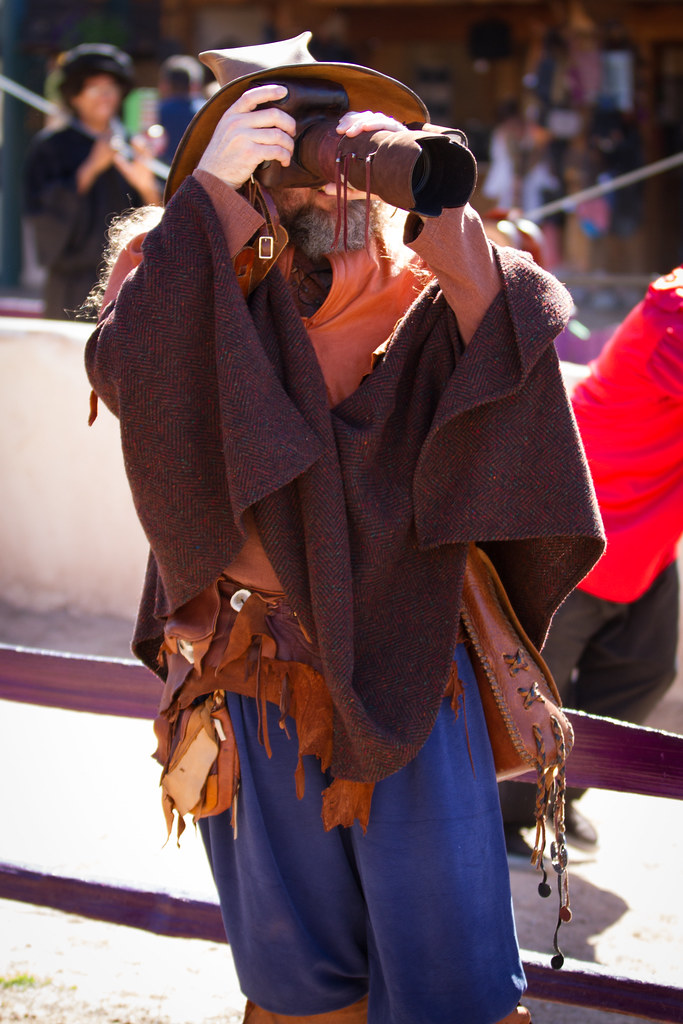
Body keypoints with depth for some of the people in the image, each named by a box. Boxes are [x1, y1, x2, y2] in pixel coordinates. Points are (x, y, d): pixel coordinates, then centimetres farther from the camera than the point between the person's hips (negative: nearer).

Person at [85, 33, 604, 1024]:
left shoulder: (422, 293, 1)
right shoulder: (197, 284, 0)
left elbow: (515, 352, -19)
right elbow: (123, 367, -21)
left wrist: (438, 204, -27)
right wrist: (211, 189, -25)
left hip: (406, 672, 0)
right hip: (252, 681, 0)